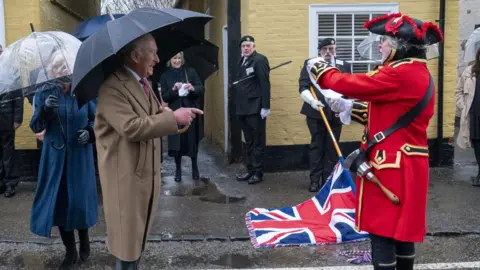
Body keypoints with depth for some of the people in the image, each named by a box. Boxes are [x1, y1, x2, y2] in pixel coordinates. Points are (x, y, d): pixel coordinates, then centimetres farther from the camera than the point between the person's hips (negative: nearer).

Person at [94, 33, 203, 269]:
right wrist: (173, 118, -25)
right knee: (128, 239, 2)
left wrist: (163, 114, -2)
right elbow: (131, 127, -29)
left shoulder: (143, 83, 12)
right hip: (126, 176, -9)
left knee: (139, 236, 20)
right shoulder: (112, 87, -19)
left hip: (147, 172, 9)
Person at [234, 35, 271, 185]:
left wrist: (265, 106, -19)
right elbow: (239, 83, 16)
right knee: (249, 142, 13)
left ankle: (258, 173, 9)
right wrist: (238, 105, 9)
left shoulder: (259, 59, -7)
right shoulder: (242, 61, 16)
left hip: (255, 108, -7)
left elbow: (265, 83, -14)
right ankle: (250, 170, 21)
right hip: (243, 108, 8)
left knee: (257, 142, 1)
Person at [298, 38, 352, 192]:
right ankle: (315, 180, 11)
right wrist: (312, 100, -20)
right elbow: (303, 87, -3)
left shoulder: (344, 66, 9)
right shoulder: (310, 64, 5)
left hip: (336, 114, 1)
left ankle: (329, 180, 15)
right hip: (315, 113, -1)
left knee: (332, 148, 7)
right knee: (316, 146, 5)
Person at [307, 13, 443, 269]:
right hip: (407, 163, 10)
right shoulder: (420, 73, 12)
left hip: (391, 164, -10)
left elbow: (352, 84, -18)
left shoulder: (401, 74, -19)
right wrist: (350, 108, 14)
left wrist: (320, 68, -1)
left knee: (383, 227, -1)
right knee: (402, 225, 18)